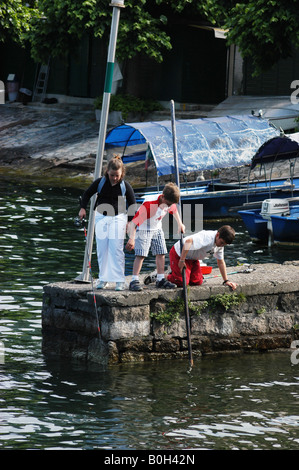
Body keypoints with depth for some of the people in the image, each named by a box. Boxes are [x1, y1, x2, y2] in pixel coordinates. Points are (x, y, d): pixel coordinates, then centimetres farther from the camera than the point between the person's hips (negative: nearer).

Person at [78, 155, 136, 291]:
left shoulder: (125, 186, -6)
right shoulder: (100, 182, -2)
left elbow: (132, 205, 3)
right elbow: (87, 194, 14)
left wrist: (129, 222, -3)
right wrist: (83, 208, 3)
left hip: (118, 218, -2)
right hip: (101, 217, 2)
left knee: (116, 249, -9)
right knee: (102, 249, 3)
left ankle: (119, 281, -6)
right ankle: (103, 279, 12)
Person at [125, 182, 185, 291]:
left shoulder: (170, 202, -12)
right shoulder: (149, 204, -35)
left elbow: (174, 210, 16)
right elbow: (134, 222, -38)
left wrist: (180, 224, 21)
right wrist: (132, 238, -46)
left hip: (157, 228, 7)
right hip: (143, 229, -7)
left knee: (161, 253, 5)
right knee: (140, 254, -15)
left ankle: (160, 279, 14)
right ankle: (134, 281, -15)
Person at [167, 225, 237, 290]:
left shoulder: (220, 245, -6)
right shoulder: (208, 237, -35)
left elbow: (221, 262, 7)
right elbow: (188, 241, -49)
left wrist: (226, 281, 3)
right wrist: (182, 261, -45)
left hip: (192, 258, 8)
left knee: (197, 282, -2)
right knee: (182, 282, -18)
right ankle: (169, 278, 11)